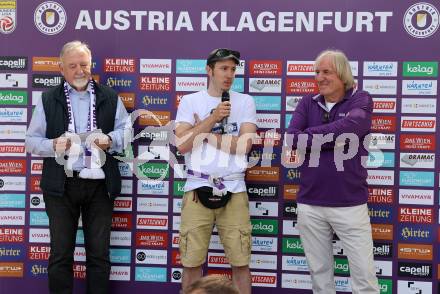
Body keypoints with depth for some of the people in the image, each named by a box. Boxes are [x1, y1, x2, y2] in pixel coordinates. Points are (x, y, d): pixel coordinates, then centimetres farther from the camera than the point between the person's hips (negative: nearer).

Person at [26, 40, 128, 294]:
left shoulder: (110, 97, 9)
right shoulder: (49, 100, 8)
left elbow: (126, 131, 9)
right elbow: (32, 141, 6)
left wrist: (110, 140, -12)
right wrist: (54, 145, -14)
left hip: (100, 185, 1)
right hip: (61, 185, 0)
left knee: (99, 253, 6)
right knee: (60, 252, 4)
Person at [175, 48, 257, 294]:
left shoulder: (245, 102, 5)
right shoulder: (190, 101, 5)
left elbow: (244, 145, -8)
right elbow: (182, 145, -7)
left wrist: (203, 132, -6)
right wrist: (213, 118, -12)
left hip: (234, 191, 0)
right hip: (197, 189, 0)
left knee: (240, 262, 3)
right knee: (192, 262, 5)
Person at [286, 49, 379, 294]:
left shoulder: (360, 100, -1)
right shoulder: (307, 103, 7)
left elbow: (350, 127, -22)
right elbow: (291, 138, -9)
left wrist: (309, 136, -10)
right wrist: (335, 138, -13)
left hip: (350, 203, -3)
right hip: (310, 204, 3)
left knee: (364, 274, 2)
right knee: (319, 272, 12)